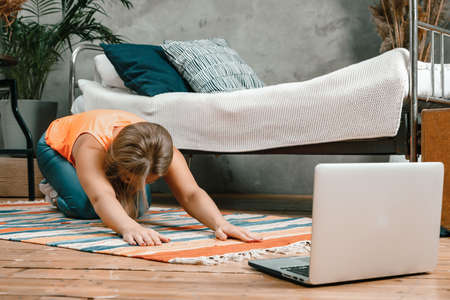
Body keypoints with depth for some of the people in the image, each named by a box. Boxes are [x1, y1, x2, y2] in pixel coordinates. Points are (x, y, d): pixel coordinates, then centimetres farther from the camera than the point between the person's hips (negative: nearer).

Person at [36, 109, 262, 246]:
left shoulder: (161, 150, -39)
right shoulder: (91, 148, -50)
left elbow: (191, 194, -48)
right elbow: (100, 198, -65)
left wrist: (220, 224, -67)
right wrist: (129, 228, -85)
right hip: (57, 146, -4)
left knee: (138, 207, -16)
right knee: (84, 207, -29)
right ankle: (56, 192, 7)